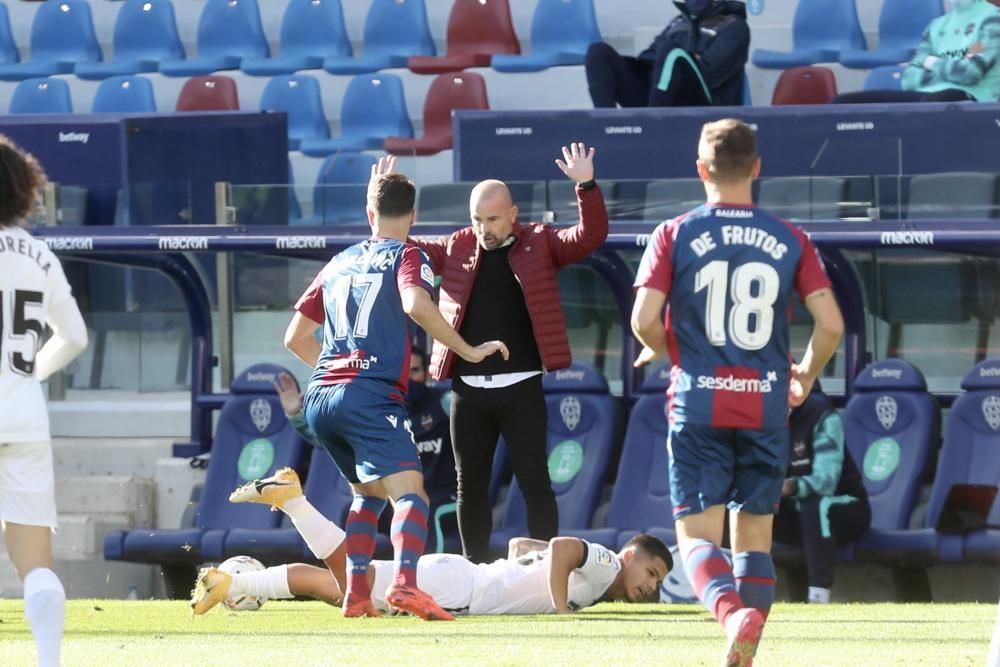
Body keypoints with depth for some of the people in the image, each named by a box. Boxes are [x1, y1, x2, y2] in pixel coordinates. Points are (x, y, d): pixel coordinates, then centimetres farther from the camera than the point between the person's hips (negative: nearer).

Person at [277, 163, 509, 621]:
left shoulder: (341, 263, 23)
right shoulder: (406, 257, 4)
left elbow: (295, 339, 27)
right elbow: (416, 304, -19)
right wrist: (468, 351, -11)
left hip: (320, 397, 7)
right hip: (370, 394, -7)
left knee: (368, 492, 25)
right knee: (410, 493, -16)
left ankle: (356, 595, 14)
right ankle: (405, 584, -41)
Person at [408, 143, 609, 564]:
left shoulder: (540, 244, 1)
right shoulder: (457, 248, 9)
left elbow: (591, 237, -9)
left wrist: (586, 187, -23)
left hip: (521, 387, -4)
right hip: (467, 390, 4)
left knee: (534, 482, -3)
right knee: (470, 487, 10)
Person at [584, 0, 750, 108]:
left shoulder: (734, 27, 10)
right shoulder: (679, 22, 28)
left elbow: (708, 73, -6)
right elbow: (647, 60, 17)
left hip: (696, 107, -6)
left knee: (669, 51, -34)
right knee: (599, 52, -8)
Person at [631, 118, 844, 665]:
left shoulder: (675, 235, -2)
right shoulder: (790, 241, 3)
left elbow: (644, 321, -10)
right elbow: (831, 325, -2)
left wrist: (666, 353, 13)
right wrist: (806, 374, 17)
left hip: (698, 405, -2)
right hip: (766, 406, 2)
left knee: (696, 535, -1)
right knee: (754, 537, 12)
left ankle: (732, 611, -29)